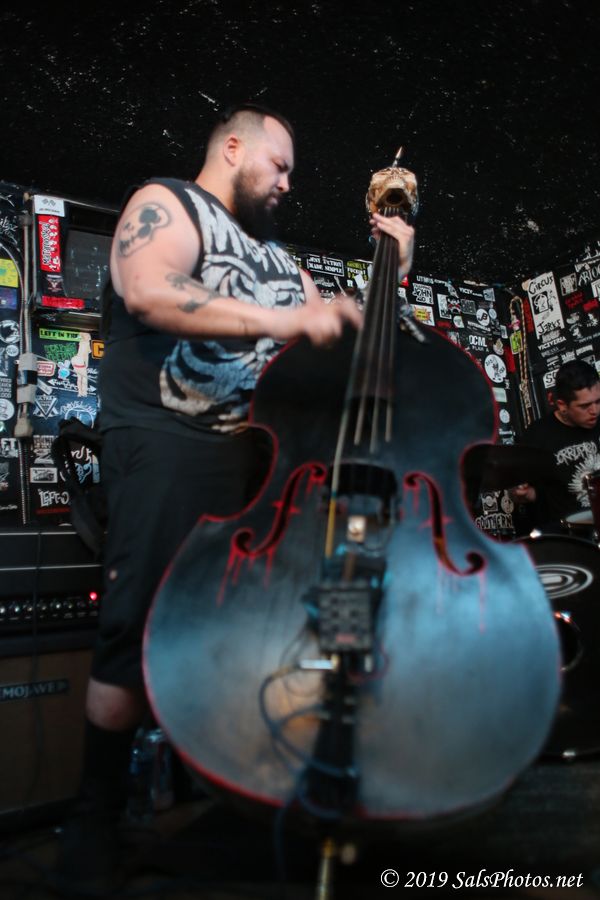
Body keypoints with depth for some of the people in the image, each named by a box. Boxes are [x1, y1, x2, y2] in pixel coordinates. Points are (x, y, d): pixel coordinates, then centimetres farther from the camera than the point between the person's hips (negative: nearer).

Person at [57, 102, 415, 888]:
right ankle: (95, 823, 8)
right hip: (168, 443, -6)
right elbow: (148, 294, -17)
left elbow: (345, 336, 25)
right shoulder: (164, 204, 5)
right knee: (143, 628, -9)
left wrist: (394, 269, 13)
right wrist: (288, 321, -18)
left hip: (258, 450, 7)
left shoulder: (276, 255, 26)